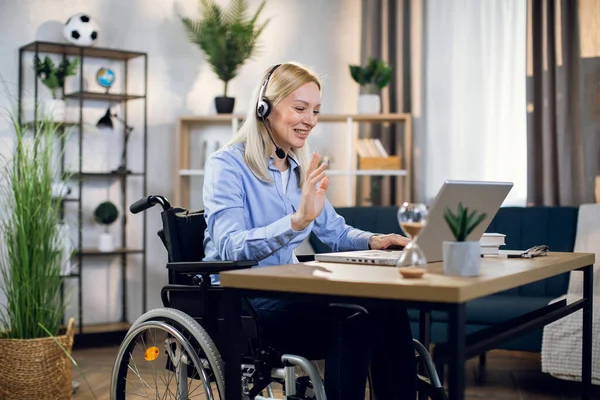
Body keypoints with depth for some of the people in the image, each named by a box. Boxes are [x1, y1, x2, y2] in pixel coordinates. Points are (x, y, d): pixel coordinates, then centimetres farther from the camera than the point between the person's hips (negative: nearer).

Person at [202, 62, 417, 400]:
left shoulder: (302, 169, 14)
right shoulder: (226, 165, -10)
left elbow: (336, 232, 18)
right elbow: (230, 248, -23)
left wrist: (373, 241, -4)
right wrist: (297, 220, -38)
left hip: (289, 294, 7)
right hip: (239, 305, -7)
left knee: (389, 314, -21)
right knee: (354, 323, -30)